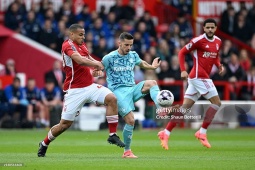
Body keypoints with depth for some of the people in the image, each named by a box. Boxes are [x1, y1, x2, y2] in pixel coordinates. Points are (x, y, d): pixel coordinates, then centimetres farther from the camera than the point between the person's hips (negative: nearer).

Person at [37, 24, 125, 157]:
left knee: (111, 98, -17)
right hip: (75, 90, -7)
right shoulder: (68, 45, -12)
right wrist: (97, 64, -13)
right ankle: (44, 144, 24)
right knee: (65, 123, -1)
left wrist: (95, 64, 9)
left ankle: (112, 135, -10)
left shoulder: (82, 45, 13)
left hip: (89, 86, 7)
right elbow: (80, 61, -28)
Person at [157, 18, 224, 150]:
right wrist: (183, 70, -14)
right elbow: (182, 52, -5)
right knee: (216, 102, -9)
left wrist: (219, 65, 6)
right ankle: (202, 132, -4)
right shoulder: (199, 40, -10)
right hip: (199, 76, -8)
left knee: (185, 107, 6)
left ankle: (165, 133, 8)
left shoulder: (218, 41, 13)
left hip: (203, 77, 8)